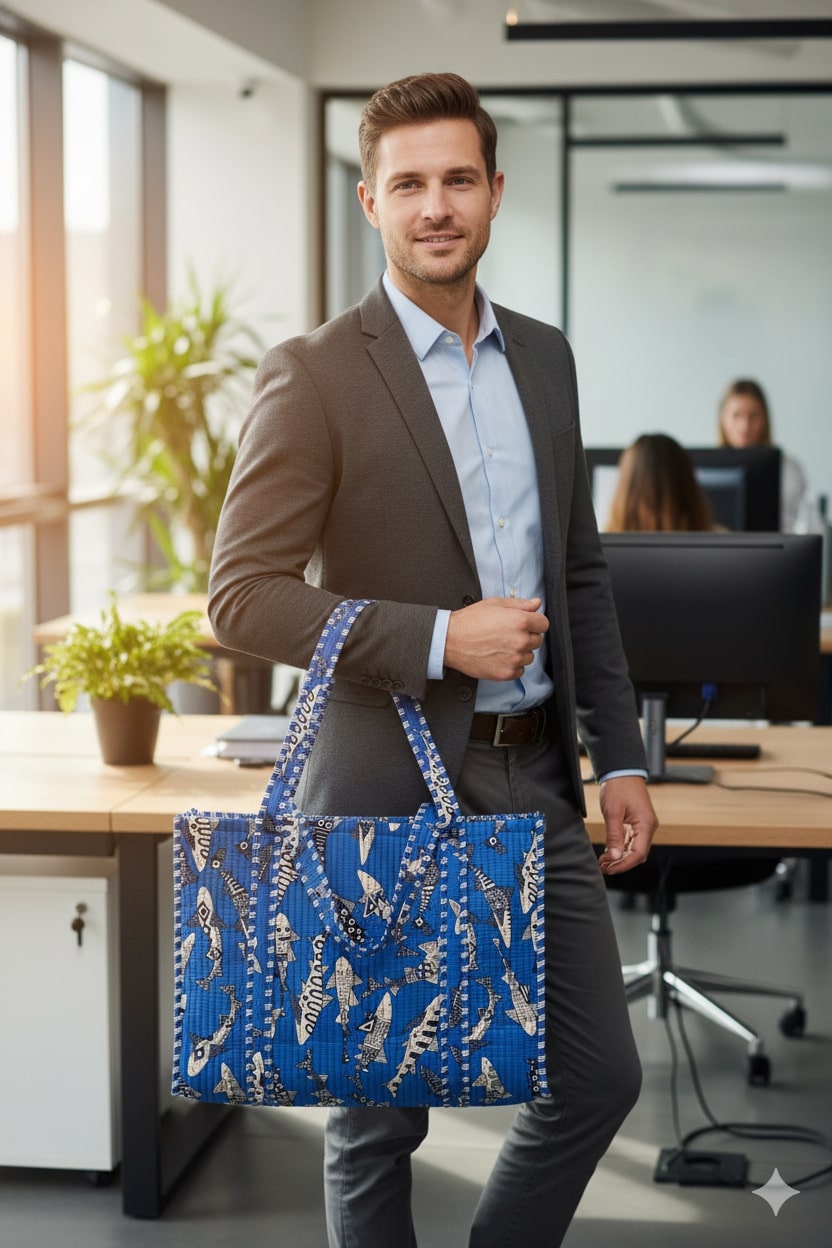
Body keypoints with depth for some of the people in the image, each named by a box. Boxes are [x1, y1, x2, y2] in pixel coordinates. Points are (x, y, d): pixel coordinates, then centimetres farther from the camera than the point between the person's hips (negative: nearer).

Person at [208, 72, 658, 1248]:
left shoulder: (544, 356, 9)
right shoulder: (313, 375, -10)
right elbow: (241, 596, -14)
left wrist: (619, 756, 10)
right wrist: (438, 639, -21)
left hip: (536, 778, 6)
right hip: (394, 793, -5)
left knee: (599, 1075, 11)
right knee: (382, 1113, 8)